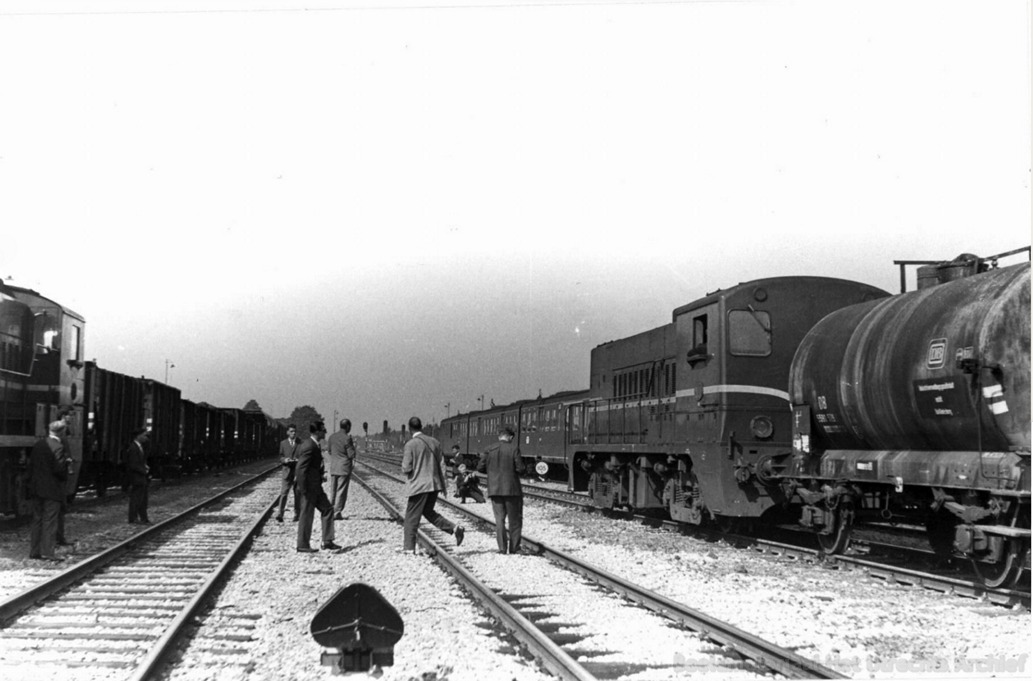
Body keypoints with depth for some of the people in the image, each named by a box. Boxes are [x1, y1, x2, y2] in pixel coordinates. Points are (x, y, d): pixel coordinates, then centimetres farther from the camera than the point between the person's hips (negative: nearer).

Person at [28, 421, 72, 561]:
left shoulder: (38, 444, 6)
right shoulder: (58, 447, -17)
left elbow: (31, 464, 10)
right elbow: (59, 469, -21)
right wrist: (67, 463, -2)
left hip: (36, 488, 7)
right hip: (52, 490, -7)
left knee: (37, 519, 13)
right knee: (50, 521, -2)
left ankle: (34, 551, 17)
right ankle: (47, 552, -2)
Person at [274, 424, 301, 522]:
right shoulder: (283, 443, 10)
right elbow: (280, 456, 11)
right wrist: (284, 460, -11)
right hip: (287, 471, 0)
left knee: (298, 494, 5)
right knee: (284, 493, -8)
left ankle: (297, 514, 14)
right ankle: (280, 514, -12)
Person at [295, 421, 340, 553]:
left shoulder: (315, 445, 11)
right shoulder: (309, 447, -20)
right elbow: (301, 468, -23)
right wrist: (303, 490, -22)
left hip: (315, 487, 10)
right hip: (308, 487, -10)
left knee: (327, 509, 11)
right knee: (307, 515, 0)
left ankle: (327, 542, 15)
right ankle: (302, 546, 11)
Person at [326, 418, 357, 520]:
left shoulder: (332, 437, 6)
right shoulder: (347, 438, -13)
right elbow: (351, 455, -13)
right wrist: (353, 445, 1)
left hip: (333, 467, 6)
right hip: (344, 467, -6)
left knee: (333, 490, 14)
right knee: (341, 491, -1)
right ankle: (337, 513, -2)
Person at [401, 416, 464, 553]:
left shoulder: (410, 444, -11)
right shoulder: (435, 442, 7)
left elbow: (406, 468, -12)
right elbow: (439, 463, 10)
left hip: (419, 485, -6)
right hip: (435, 483, 6)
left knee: (411, 518, 3)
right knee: (428, 511, 22)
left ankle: (408, 548, 4)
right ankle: (455, 528, 7)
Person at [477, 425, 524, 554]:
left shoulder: (490, 450, 1)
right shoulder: (513, 449, -9)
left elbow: (480, 467, 2)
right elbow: (520, 468, -12)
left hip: (494, 489, 3)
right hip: (511, 489, -3)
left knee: (499, 518, 7)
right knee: (515, 519, 10)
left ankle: (502, 547, -2)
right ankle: (514, 548, 13)